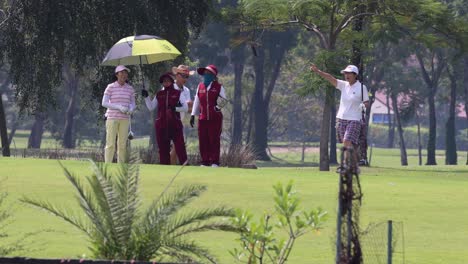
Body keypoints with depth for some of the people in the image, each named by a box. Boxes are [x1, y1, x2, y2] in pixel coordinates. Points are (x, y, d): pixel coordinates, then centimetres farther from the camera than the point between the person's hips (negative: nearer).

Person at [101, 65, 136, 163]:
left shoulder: (130, 89, 9)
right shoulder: (111, 87, -3)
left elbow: (133, 103, 14)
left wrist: (131, 109, -11)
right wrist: (119, 107, -17)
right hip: (112, 118, -4)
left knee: (122, 144, 4)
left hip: (124, 119, 4)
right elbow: (104, 103, -6)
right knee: (110, 144, -7)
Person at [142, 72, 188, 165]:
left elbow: (185, 108, 1)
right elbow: (151, 107, 15)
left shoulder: (178, 94, 5)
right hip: (161, 125, 3)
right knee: (163, 148, 4)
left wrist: (175, 108, -16)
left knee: (180, 146, -8)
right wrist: (146, 97, 4)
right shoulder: (159, 94, 14)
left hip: (175, 124, -3)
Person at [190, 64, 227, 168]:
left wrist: (219, 105, -20)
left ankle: (214, 162, -1)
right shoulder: (200, 86, 13)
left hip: (215, 118, -4)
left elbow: (223, 100, 2)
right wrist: (193, 115, 13)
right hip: (203, 118, 4)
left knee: (214, 140, -4)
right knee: (203, 141, 2)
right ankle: (205, 161, 8)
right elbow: (197, 101, 16)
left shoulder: (219, 87, 1)